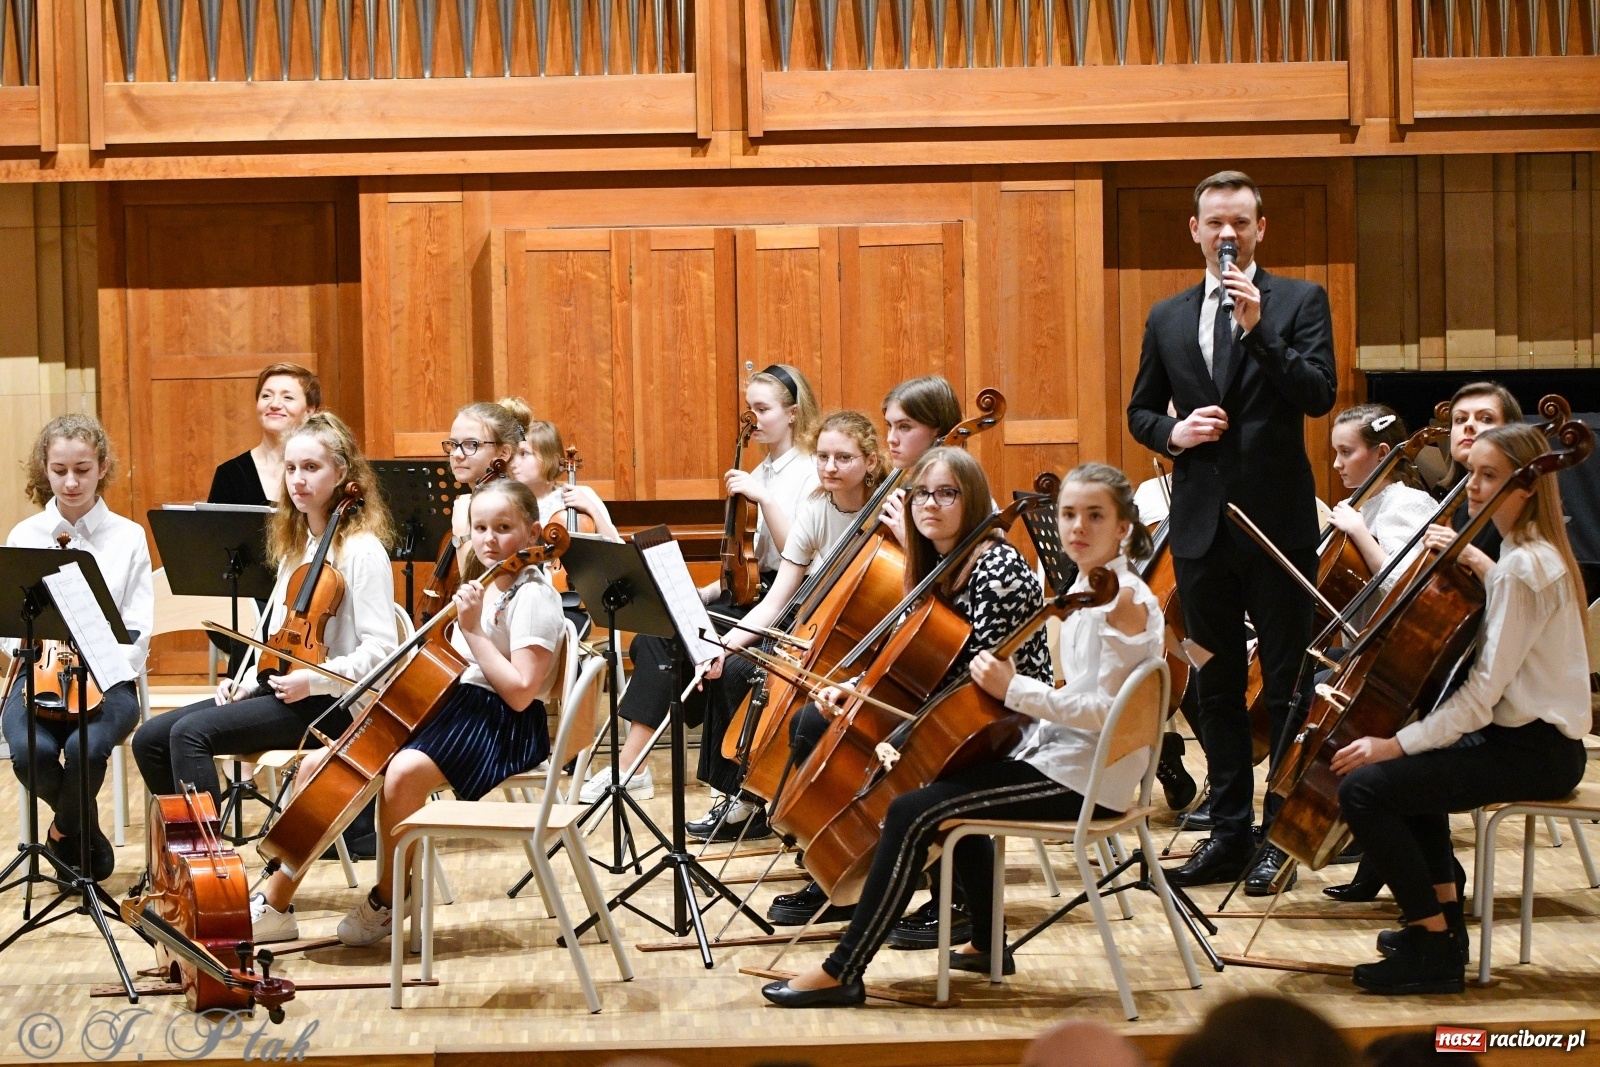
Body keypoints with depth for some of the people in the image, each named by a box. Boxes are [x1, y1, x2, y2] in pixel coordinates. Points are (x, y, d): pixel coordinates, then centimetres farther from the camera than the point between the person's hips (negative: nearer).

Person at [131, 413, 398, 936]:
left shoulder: (361, 549, -10)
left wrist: (313, 679, -26)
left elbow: (380, 650, -17)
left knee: (191, 733, -26)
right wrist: (247, 681, 5)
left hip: (328, 703, -9)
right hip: (277, 688, 9)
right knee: (151, 739, -5)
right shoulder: (295, 544, 16)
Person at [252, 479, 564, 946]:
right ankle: (274, 905, 2)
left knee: (403, 771, -37)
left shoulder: (533, 597, -10)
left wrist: (472, 630, -20)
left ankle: (387, 902, -15)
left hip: (500, 726, -9)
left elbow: (521, 692, -20)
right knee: (318, 766, -4)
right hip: (452, 707, 9)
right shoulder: (484, 590, 16)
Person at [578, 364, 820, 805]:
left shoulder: (809, 475, -7)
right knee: (654, 632, -16)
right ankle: (631, 764, -19)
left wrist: (765, 500, -23)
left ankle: (631, 766, -18)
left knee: (668, 638, -23)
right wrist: (708, 592, 5)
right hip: (747, 593, 8)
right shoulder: (759, 474, 17)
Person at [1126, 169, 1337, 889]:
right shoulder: (1167, 319, 11)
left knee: (1287, 684, 0)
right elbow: (1140, 411, 16)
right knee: (1216, 686, 10)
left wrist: (1257, 329, -23)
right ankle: (1230, 830, 18)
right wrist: (1173, 432, -6)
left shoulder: (1300, 302, 0)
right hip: (1202, 525, 4)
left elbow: (1320, 395, -13)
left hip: (1278, 521, -4)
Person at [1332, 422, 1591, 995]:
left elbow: (1483, 690, -24)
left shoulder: (1524, 566, -20)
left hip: (1534, 751, -11)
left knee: (1364, 786, -20)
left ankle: (1435, 949, -11)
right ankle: (1444, 917, 31)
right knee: (1413, 771, 32)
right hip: (1528, 736, 11)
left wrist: (1398, 743, -22)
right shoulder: (1531, 553, 10)